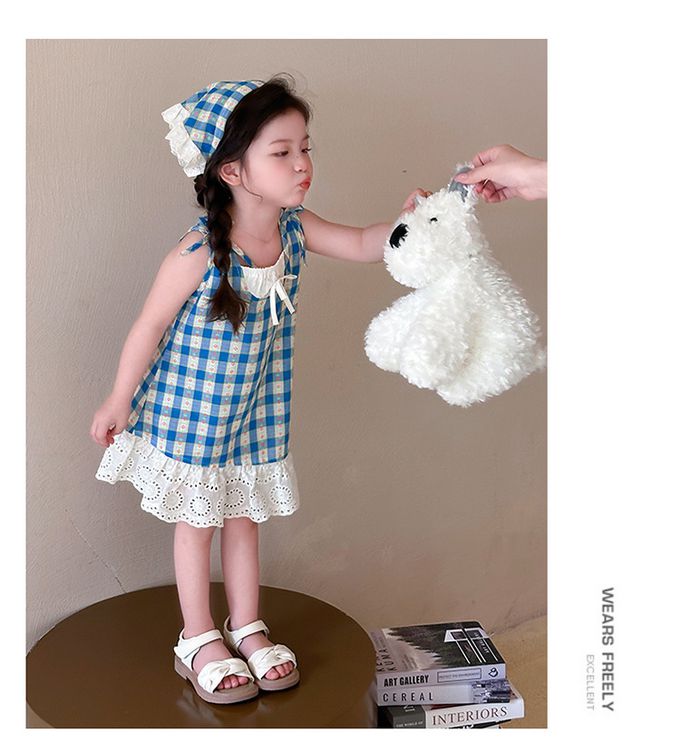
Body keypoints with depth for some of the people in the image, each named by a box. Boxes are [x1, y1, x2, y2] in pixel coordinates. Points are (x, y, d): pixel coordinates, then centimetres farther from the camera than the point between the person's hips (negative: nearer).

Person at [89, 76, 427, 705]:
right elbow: (149, 327, -16)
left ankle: (246, 627, 36)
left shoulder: (294, 229, -10)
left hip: (255, 410, 5)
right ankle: (198, 641, 30)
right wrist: (119, 401, -7)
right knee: (196, 521, 12)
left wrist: (407, 220, -25)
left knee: (243, 517, 18)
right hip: (190, 411, -5)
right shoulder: (200, 253, -26)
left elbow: (364, 245, -4)